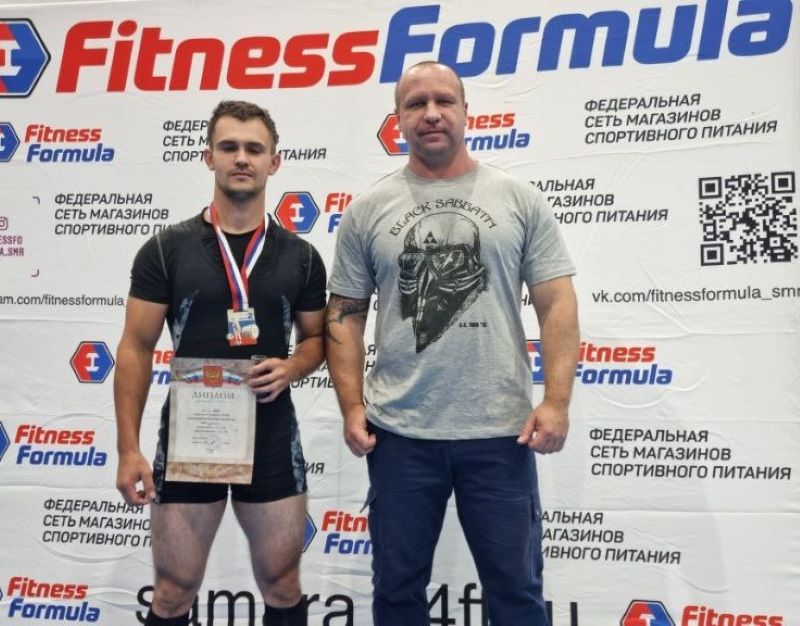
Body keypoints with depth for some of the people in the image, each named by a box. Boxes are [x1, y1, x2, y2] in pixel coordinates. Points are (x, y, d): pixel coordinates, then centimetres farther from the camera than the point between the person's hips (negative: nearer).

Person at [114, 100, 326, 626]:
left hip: (272, 437, 2)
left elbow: (316, 337, 12)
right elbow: (136, 350, -3)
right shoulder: (167, 249, -4)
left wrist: (290, 368, -11)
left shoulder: (300, 257, 2)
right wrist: (128, 449, -8)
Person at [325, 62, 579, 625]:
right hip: (399, 434, 1)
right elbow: (345, 317, 7)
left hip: (500, 432, -1)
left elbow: (557, 306, -1)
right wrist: (352, 408, -2)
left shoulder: (519, 200, 2)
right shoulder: (368, 210, 5)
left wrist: (556, 402, -10)